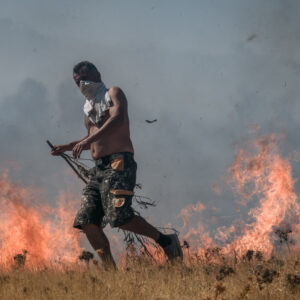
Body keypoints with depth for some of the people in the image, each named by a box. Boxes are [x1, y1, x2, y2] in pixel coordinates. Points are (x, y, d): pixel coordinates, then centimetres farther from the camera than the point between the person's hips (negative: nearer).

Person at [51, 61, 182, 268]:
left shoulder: (113, 94, 2)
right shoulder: (88, 107, 26)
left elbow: (117, 119, -18)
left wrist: (87, 140, -26)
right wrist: (68, 147, 23)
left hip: (119, 163, -8)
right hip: (98, 167, 8)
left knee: (120, 216, -23)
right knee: (87, 221, -5)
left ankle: (165, 241, -7)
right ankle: (110, 269, -3)